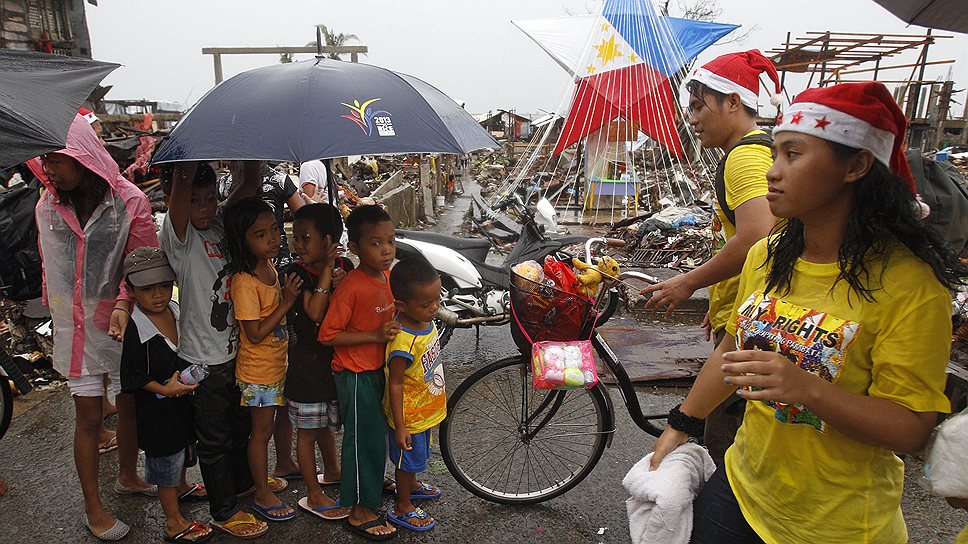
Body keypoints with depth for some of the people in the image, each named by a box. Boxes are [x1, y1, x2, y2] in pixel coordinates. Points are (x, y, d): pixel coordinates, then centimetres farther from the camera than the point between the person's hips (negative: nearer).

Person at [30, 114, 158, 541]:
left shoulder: (129, 201, -11)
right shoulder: (47, 207, 0)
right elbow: (49, 265, 14)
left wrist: (124, 303, -25)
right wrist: (56, 311, 18)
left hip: (122, 324, -1)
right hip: (75, 325, 1)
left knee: (129, 406, 12)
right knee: (89, 416, 5)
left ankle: (128, 476, 38)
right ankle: (93, 506, 21)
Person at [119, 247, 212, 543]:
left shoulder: (177, 312, -4)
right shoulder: (136, 330, -24)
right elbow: (134, 378, -20)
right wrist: (166, 390, -27)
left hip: (185, 399, 7)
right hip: (157, 410, -7)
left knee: (184, 448, 28)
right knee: (165, 463, 8)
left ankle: (181, 487, 55)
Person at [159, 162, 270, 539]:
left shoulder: (220, 222, 2)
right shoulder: (178, 235, -17)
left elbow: (249, 183, -6)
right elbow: (183, 181, -34)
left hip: (235, 350, 7)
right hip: (204, 358, -7)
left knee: (241, 425, 25)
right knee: (214, 439, 10)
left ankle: (243, 481, 48)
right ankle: (224, 512, 28)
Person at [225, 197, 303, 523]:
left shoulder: (270, 268, 1)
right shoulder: (244, 282, -24)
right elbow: (256, 333, -25)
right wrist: (286, 302, -25)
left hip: (276, 364, 8)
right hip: (258, 370, -8)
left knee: (266, 426, 21)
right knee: (262, 430, 7)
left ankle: (261, 478, 39)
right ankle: (262, 496, 23)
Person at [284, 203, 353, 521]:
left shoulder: (345, 267, -3)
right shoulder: (297, 272, -16)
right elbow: (315, 312, -28)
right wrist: (326, 269, -25)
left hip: (337, 360, 5)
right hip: (307, 366, -4)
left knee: (328, 424, 25)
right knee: (308, 430, 10)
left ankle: (332, 471, 47)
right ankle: (314, 495, 24)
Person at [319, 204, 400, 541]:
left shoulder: (386, 275, 0)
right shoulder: (352, 287, -24)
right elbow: (328, 335, -23)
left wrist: (393, 328, 3)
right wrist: (375, 335, -26)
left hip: (378, 368, 8)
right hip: (355, 374, -7)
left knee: (376, 434, 23)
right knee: (365, 438, 3)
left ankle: (374, 483, 45)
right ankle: (360, 512, 21)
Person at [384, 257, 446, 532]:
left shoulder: (425, 321, -10)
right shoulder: (403, 344, -36)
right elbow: (395, 385, -27)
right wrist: (400, 427, -21)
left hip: (425, 409, 8)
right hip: (408, 416, -8)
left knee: (418, 457, 31)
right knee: (408, 459, 15)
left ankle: (411, 485, 57)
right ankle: (402, 508, 39)